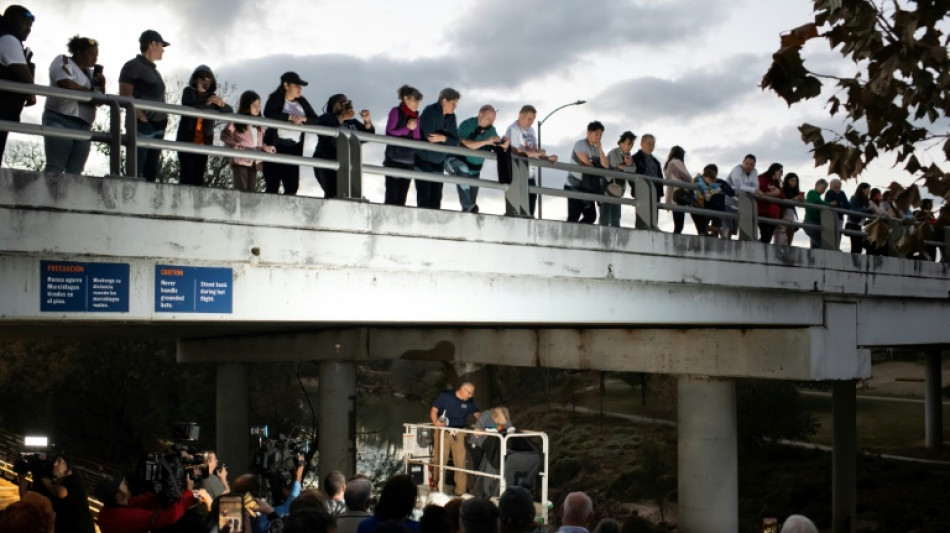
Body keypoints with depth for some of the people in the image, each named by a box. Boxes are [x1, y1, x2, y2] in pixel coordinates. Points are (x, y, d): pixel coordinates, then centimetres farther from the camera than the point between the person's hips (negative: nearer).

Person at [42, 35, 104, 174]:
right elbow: (67, 85, -13)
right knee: (55, 168, -15)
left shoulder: (91, 73, 22)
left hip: (83, 125, 6)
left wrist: (101, 87, 2)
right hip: (61, 121, -6)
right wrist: (92, 92, 0)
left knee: (75, 171, -5)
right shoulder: (63, 61, 4)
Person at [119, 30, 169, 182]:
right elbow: (125, 96, -10)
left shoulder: (154, 71, 23)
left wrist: (163, 121, 9)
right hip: (141, 125, -8)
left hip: (157, 126, 8)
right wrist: (143, 118, -18)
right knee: (136, 172, -12)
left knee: (151, 173, 4)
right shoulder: (133, 66, -1)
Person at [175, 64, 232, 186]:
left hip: (204, 142, 3)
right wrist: (206, 102, -33)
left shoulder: (212, 97, 12)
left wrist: (222, 104, -20)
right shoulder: (188, 91, 5)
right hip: (187, 140, -3)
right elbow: (186, 106, -16)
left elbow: (230, 112, 3)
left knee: (199, 176, -3)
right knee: (187, 173, -11)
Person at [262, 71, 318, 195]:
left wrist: (303, 118, -11)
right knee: (272, 185, -8)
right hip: (276, 145, -5)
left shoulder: (302, 102, 17)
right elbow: (268, 113, -17)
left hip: (294, 148, 5)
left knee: (292, 186, -2)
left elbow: (315, 120, 10)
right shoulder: (276, 98, 2)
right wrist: (290, 117, -16)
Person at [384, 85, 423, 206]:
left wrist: (415, 127, -8)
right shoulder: (396, 112, 1)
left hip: (409, 160, 5)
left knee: (402, 197, 2)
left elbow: (418, 139, 9)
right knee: (392, 195, -8)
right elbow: (389, 132, -7)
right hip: (394, 159, -5)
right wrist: (407, 128, -8)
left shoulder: (415, 115, 14)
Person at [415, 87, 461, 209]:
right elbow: (429, 136, -23)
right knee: (424, 199, -9)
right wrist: (447, 138, -10)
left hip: (438, 162, 6)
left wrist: (443, 138, -18)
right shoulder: (430, 112, -13)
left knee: (436, 199, 3)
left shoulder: (451, 117, 5)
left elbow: (455, 141, 0)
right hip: (423, 160, -6)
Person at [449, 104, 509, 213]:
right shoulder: (467, 125, -15)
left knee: (472, 199, 3)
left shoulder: (491, 130, 2)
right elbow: (466, 144, -31)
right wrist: (486, 142, -36)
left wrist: (504, 146, -23)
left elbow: (498, 149, 1)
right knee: (463, 169, -39)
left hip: (474, 170, 7)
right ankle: (467, 206, -41)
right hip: (456, 162, -6)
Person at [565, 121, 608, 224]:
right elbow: (586, 164, -12)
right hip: (576, 187, -8)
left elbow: (605, 165, 5)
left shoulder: (596, 149, 16)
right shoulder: (580, 144, -5)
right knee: (573, 218, -12)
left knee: (591, 216, 5)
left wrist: (600, 148, 0)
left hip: (588, 189, 8)